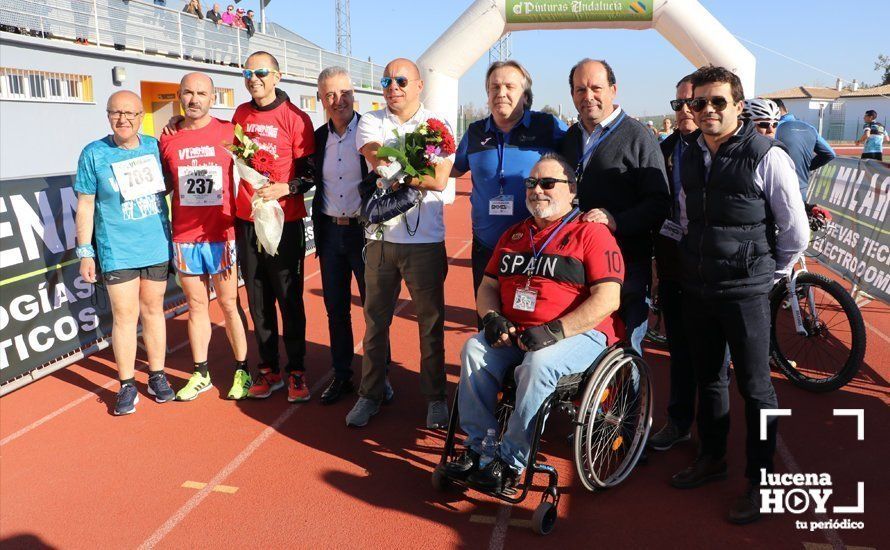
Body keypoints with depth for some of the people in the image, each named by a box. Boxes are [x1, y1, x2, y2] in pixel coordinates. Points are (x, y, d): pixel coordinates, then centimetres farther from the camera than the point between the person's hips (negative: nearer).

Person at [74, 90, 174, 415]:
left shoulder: (155, 146, 4)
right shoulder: (93, 154, -3)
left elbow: (170, 185, 17)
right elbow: (85, 206, -1)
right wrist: (85, 252, -3)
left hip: (157, 247, 3)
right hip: (116, 252, -2)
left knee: (153, 310, 11)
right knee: (124, 315, -2)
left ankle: (157, 375, 23)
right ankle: (126, 385, 10)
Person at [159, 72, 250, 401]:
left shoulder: (229, 132, -1)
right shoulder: (167, 139, 7)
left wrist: (235, 230, -3)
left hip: (222, 237, -2)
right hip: (184, 239, 3)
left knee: (229, 304, 5)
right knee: (197, 306, 11)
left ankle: (242, 371, 17)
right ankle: (201, 374, 22)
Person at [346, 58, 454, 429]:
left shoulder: (437, 125, 3)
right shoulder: (370, 122, 9)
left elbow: (439, 180, -10)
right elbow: (375, 158, -12)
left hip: (425, 240, -2)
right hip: (380, 235, 2)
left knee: (431, 322, 6)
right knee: (375, 319, 10)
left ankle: (435, 397, 20)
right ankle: (371, 394, 24)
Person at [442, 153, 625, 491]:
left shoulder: (591, 234, -2)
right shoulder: (513, 236, 18)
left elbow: (607, 299, -13)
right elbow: (488, 286, 20)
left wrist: (555, 331, -22)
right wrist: (491, 317, -3)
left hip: (579, 333, -5)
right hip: (514, 332, 6)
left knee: (539, 363, -34)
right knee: (474, 350, -21)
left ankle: (511, 462, -20)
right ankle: (478, 447, -13)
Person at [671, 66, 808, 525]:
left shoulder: (766, 156, -13)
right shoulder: (688, 158, 6)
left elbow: (796, 230, -7)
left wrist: (769, 272, 4)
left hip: (745, 293, -6)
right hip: (697, 289, 6)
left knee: (755, 387, 4)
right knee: (707, 378, 18)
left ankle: (759, 481, 20)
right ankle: (711, 458, 36)